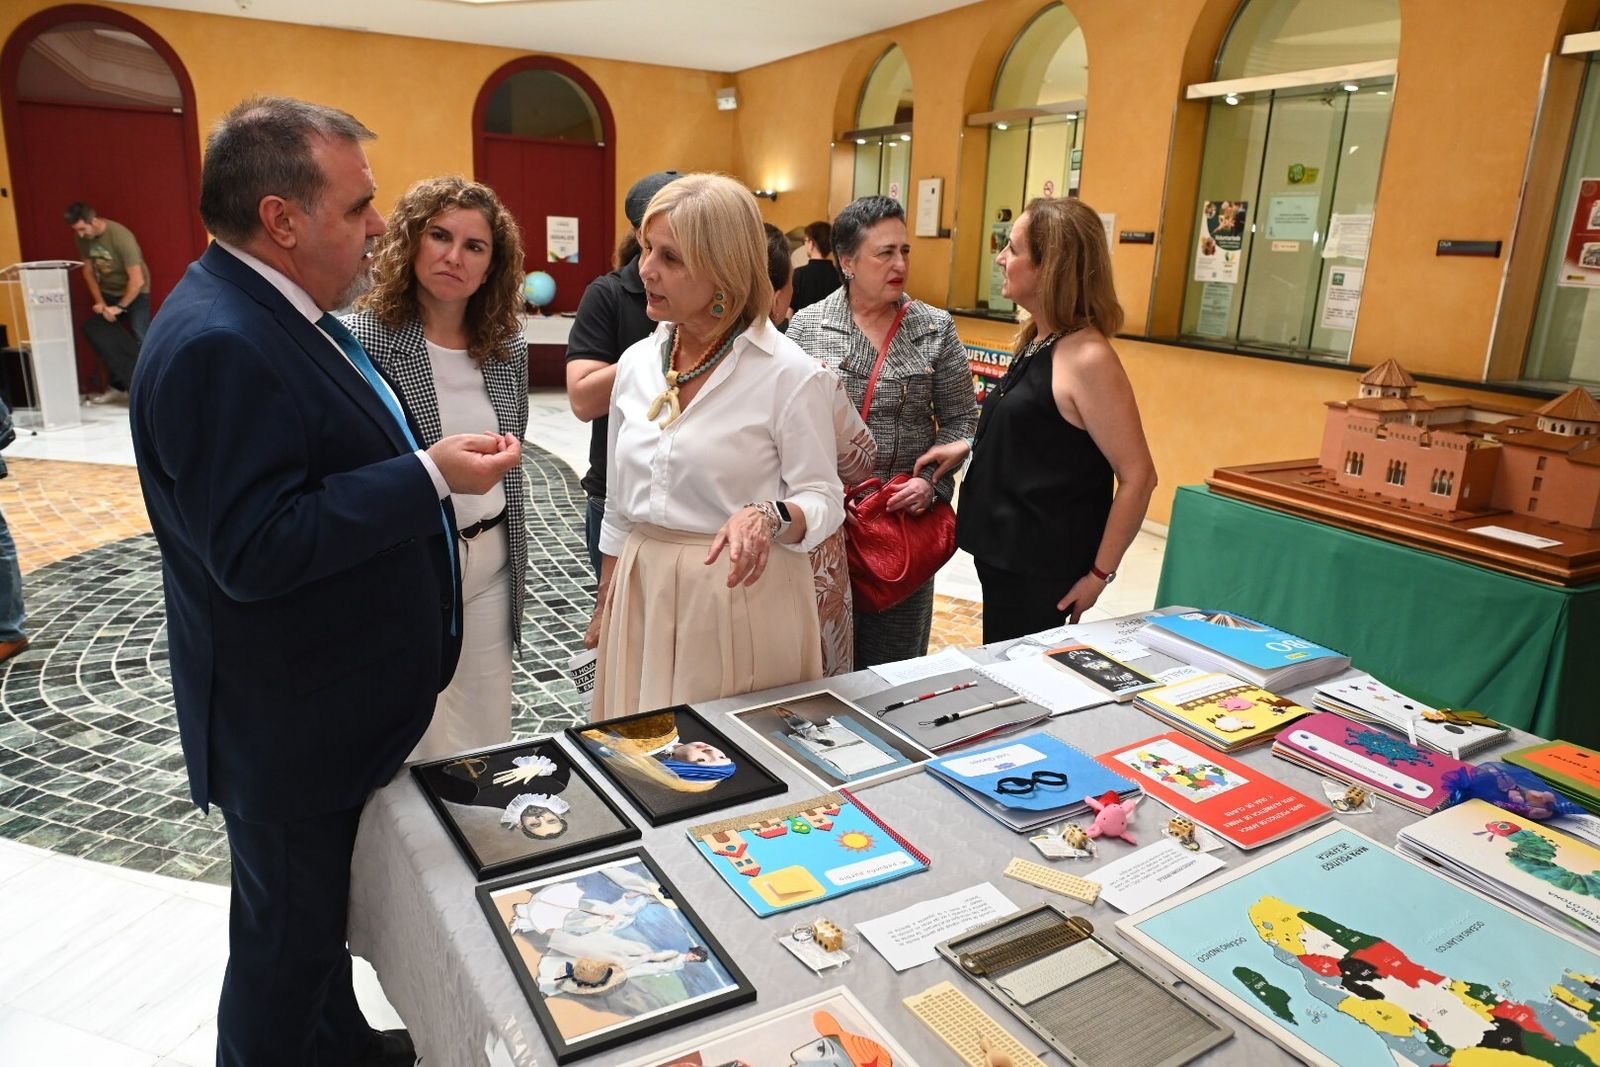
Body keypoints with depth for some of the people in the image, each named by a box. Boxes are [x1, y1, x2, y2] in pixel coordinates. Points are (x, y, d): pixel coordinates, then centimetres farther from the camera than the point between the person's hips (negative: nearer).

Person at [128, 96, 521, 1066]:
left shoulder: (284, 312, 7)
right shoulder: (219, 344, -26)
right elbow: (254, 550, -30)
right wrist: (431, 475, -29)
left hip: (331, 703, 10)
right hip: (288, 727, -10)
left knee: (319, 909, 28)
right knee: (286, 935, 12)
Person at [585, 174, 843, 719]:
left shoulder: (790, 374, -13)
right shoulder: (637, 362, 4)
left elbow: (823, 499, -9)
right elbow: (620, 501, 13)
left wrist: (769, 517, -31)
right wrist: (605, 604, 17)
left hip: (741, 596, -5)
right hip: (641, 594, 6)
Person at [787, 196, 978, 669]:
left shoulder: (936, 328, 3)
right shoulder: (807, 325, 1)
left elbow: (960, 419, 5)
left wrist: (932, 480, -8)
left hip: (905, 513, 1)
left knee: (894, 652, 11)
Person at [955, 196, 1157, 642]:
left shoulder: (1087, 358, -20)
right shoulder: (1037, 341, 7)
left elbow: (1138, 477, -19)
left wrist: (1100, 574, -15)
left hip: (1041, 567, -9)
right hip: (1003, 552, 9)